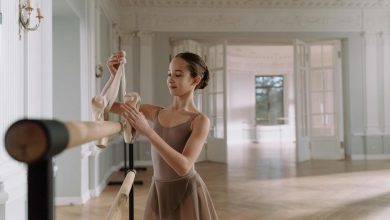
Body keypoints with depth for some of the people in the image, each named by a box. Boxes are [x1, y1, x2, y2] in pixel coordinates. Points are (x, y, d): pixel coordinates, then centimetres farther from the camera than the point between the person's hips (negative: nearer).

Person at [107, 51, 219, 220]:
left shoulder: (200, 120, -13)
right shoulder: (155, 113, 2)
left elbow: (184, 166, -25)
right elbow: (108, 105, 4)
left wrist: (147, 131, -31)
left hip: (187, 194, -4)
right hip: (158, 192, 5)